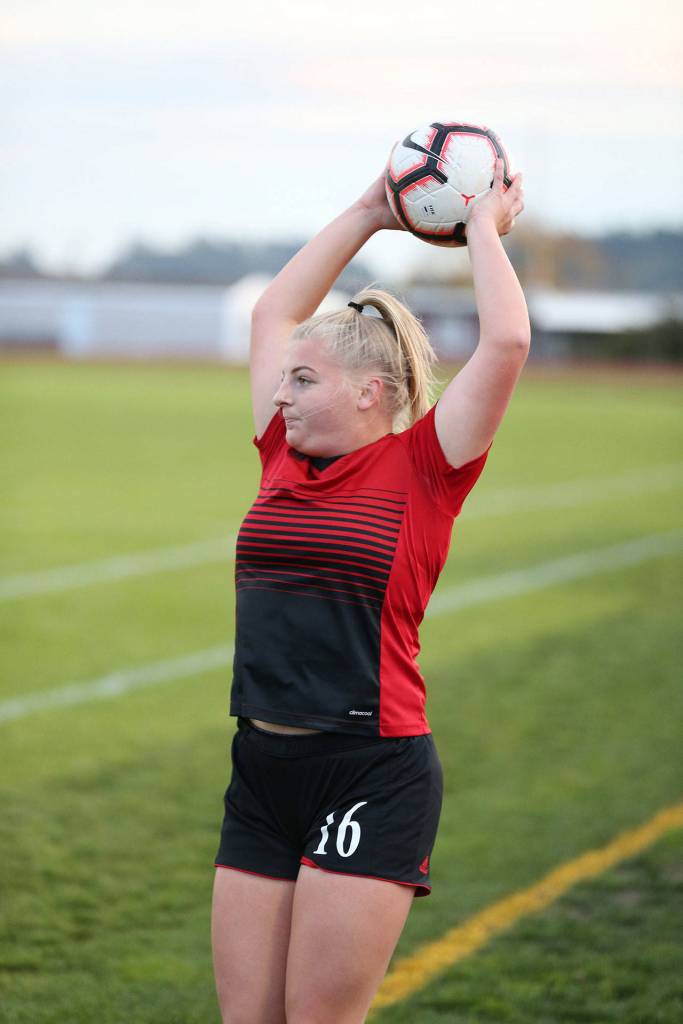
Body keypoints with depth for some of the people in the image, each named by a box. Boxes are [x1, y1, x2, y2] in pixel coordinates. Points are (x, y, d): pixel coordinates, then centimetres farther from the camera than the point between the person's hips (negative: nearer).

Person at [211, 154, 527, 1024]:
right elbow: (275, 313, 23)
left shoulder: (421, 468, -3)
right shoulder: (286, 460, 12)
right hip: (262, 769, 6)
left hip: (373, 777, -6)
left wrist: (484, 229, 2)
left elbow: (507, 343, -11)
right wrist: (366, 216, 25)